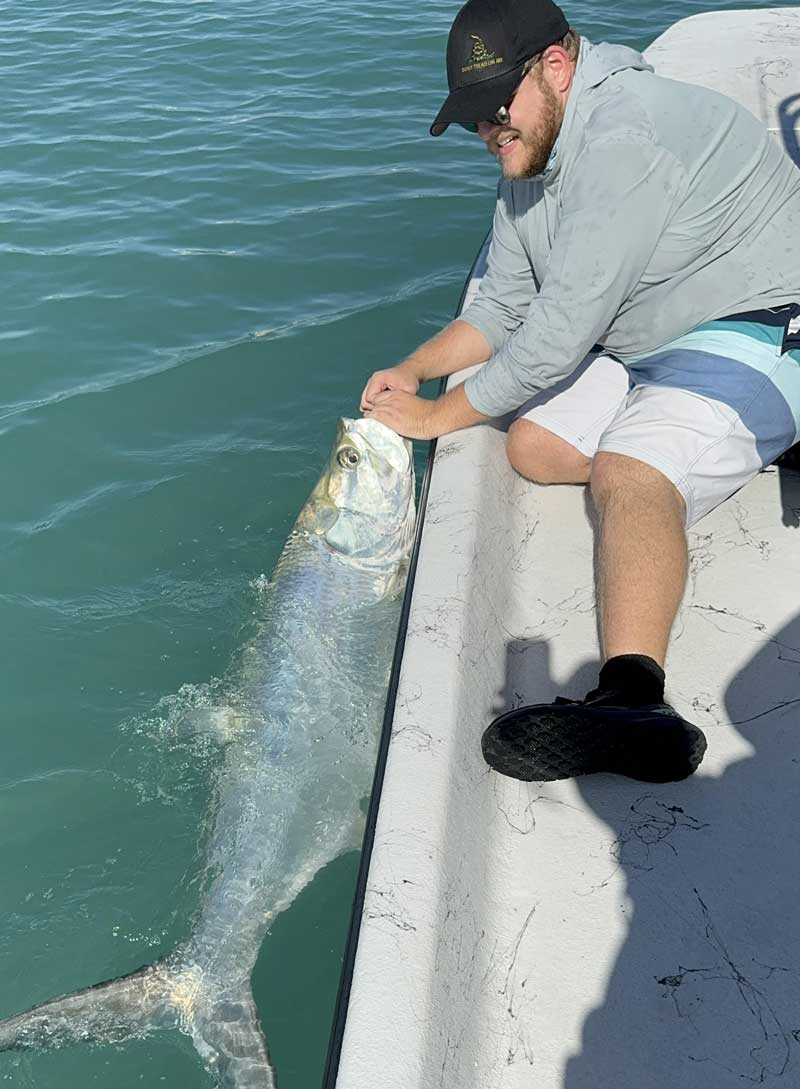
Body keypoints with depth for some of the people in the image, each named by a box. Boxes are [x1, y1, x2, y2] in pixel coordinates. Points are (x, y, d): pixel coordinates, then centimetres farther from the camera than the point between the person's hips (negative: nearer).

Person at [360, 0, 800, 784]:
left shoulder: (626, 139, -23)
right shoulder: (528, 166, 10)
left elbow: (559, 333, -25)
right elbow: (502, 310, 17)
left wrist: (436, 416, -14)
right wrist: (415, 367, 0)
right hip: (648, 342, 10)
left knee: (629, 475, -34)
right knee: (534, 446, -5)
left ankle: (631, 700, -52)